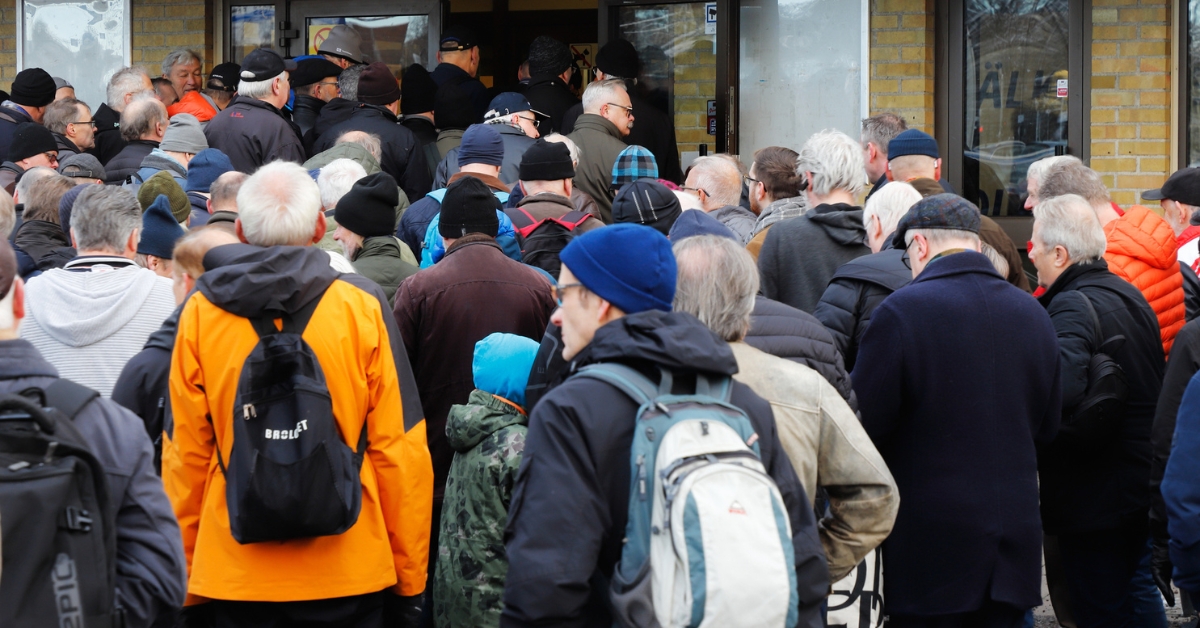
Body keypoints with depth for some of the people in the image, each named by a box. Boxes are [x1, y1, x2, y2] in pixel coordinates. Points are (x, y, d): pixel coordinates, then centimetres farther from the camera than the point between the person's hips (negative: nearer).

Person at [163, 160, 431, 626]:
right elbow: (398, 449, -5)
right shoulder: (362, 306, -5)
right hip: (349, 573, -1)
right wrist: (409, 579, 3)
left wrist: (187, 583, 8)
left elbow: (184, 456, 0)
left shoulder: (199, 312, -1)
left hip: (233, 574, 1)